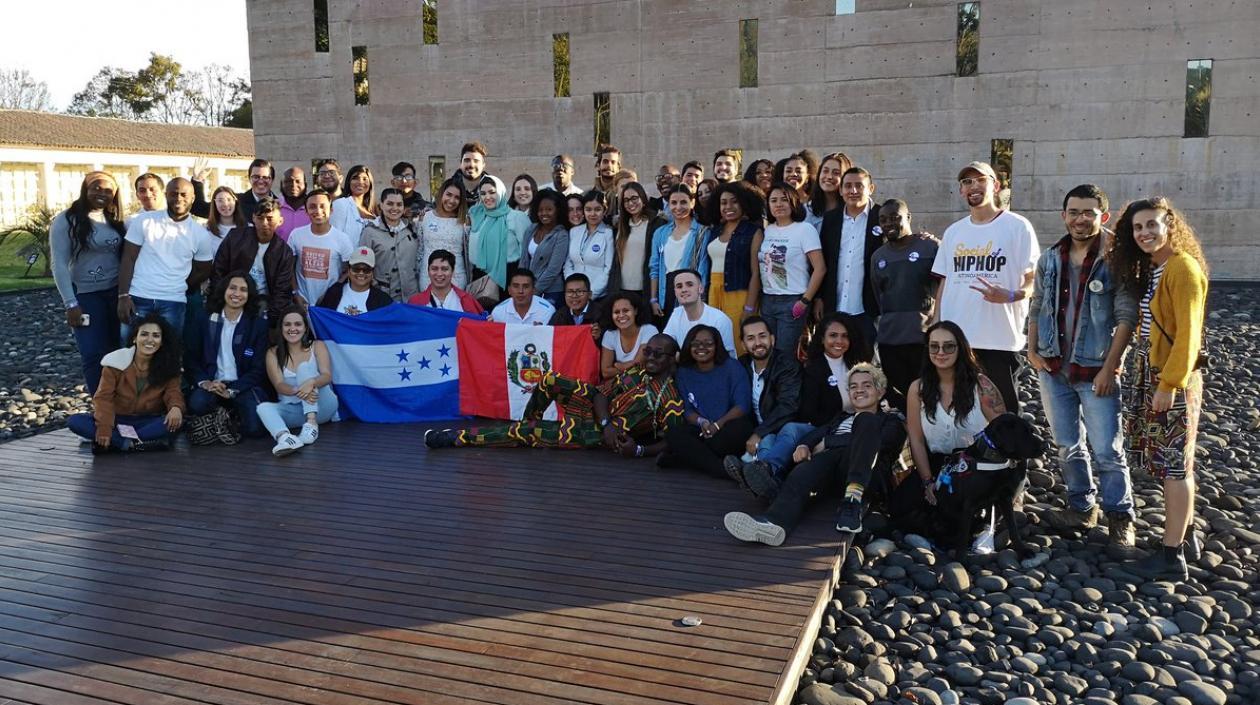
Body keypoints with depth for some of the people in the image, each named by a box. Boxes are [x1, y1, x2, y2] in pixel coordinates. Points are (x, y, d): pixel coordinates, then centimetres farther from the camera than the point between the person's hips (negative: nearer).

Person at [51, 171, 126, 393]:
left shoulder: (117, 221, 9)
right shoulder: (66, 220, -6)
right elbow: (59, 264, -9)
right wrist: (70, 303, -14)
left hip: (117, 292, 4)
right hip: (86, 295, -4)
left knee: (119, 350, 6)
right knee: (94, 354, -2)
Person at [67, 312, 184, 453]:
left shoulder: (167, 366, -3)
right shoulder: (116, 361, -8)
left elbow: (173, 391, -7)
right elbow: (104, 397, -9)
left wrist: (176, 407, -33)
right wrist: (104, 428, -23)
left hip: (149, 422, 0)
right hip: (117, 420, 0)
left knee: (176, 420, -31)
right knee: (75, 421, -25)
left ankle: (116, 441, -26)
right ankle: (135, 444, -31)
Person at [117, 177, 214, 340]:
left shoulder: (200, 234, 3)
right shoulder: (144, 221, 1)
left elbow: (203, 271, 12)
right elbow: (128, 259, 1)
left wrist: (180, 287, 2)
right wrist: (123, 296, -7)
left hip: (174, 303, 0)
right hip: (138, 298, 0)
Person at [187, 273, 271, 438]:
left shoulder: (258, 324, 3)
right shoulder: (207, 321, 8)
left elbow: (259, 368, -1)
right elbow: (193, 358, 9)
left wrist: (231, 391, -13)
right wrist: (204, 382, -11)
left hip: (243, 386, -1)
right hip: (211, 384, 1)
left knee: (255, 427, -26)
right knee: (197, 403, -33)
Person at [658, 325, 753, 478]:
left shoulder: (732, 367, 0)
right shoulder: (684, 372, 10)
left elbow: (743, 405, -8)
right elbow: (687, 410, 6)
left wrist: (718, 424, -22)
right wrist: (701, 422, -17)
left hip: (729, 426, -2)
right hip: (701, 430, 3)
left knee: (738, 429, -37)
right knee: (673, 434, -26)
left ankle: (677, 458, -29)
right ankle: (722, 469, -40)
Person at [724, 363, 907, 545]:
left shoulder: (890, 421, 26)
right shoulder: (841, 418, 38)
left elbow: (875, 442, 2)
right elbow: (818, 434, 19)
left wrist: (827, 443, 1)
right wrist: (804, 445, -5)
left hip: (867, 477, -2)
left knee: (866, 420, -28)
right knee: (801, 474, -33)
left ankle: (852, 500, -41)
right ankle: (774, 524, -62)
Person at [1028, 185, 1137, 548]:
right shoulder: (1050, 259, 7)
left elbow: (1126, 316, -11)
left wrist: (1109, 367, -15)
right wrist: (1032, 350, 3)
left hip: (1095, 371, -5)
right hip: (1053, 368, 5)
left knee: (1107, 451, -2)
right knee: (1068, 446, 14)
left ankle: (1120, 517, 13)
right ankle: (1082, 507, 28)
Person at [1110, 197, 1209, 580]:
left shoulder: (1182, 268, -15)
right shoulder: (1150, 268, 13)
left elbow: (1188, 334, -19)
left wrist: (1169, 384, -21)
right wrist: (1145, 374, 6)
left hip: (1172, 378, -9)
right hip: (1148, 372, 9)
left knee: (1174, 464, -3)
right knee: (1173, 462, 15)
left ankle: (1172, 556, 4)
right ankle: (1187, 538, 27)